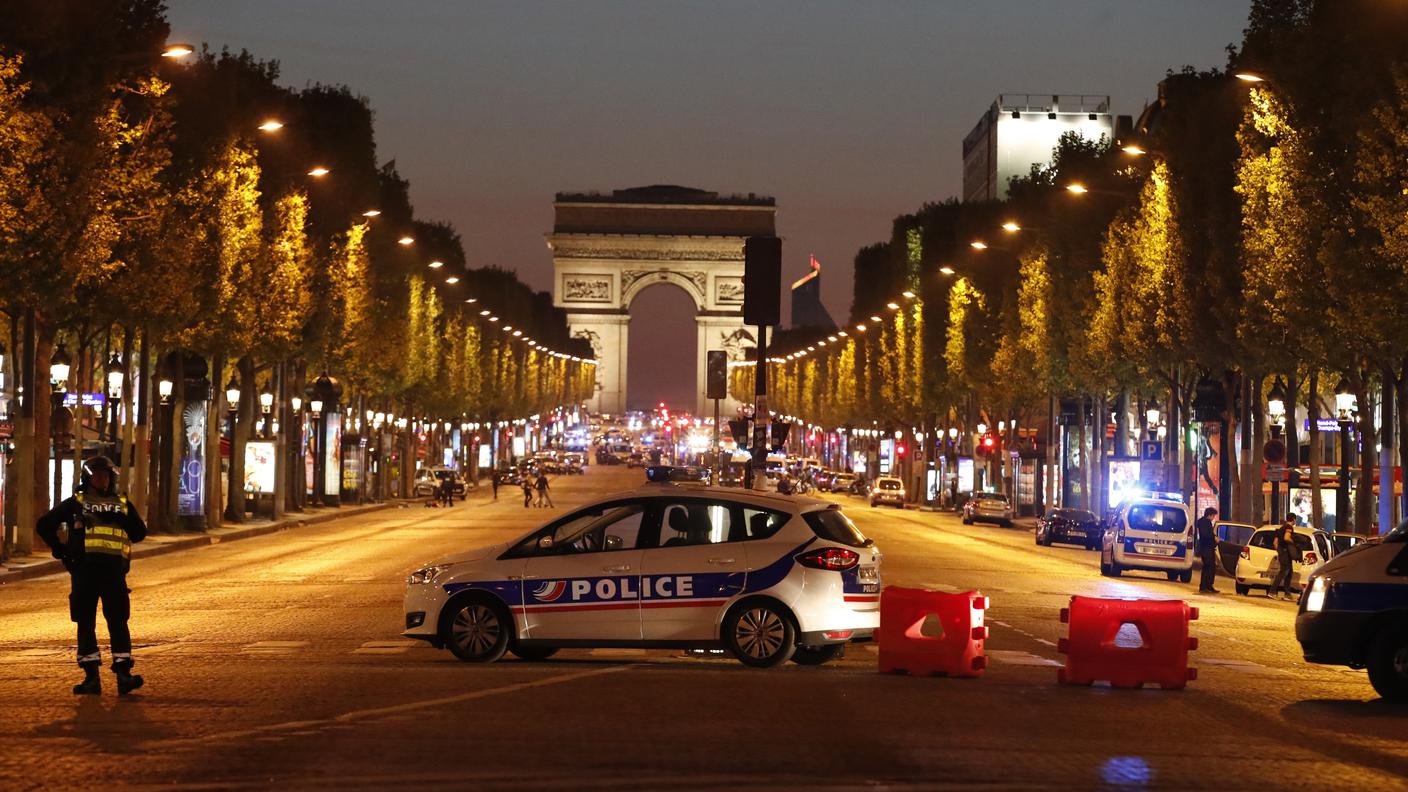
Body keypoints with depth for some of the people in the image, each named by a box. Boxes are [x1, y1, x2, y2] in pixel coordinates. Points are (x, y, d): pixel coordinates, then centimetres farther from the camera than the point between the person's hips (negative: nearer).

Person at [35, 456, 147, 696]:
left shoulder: (123, 505, 18)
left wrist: (119, 542, 9)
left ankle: (123, 674, -6)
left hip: (114, 570, 1)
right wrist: (61, 550, 7)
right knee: (85, 623, 2)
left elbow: (140, 532, 26)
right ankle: (91, 677, 5)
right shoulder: (75, 503, 12)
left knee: (118, 622, -5)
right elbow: (44, 525, 13)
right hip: (84, 570, -1)